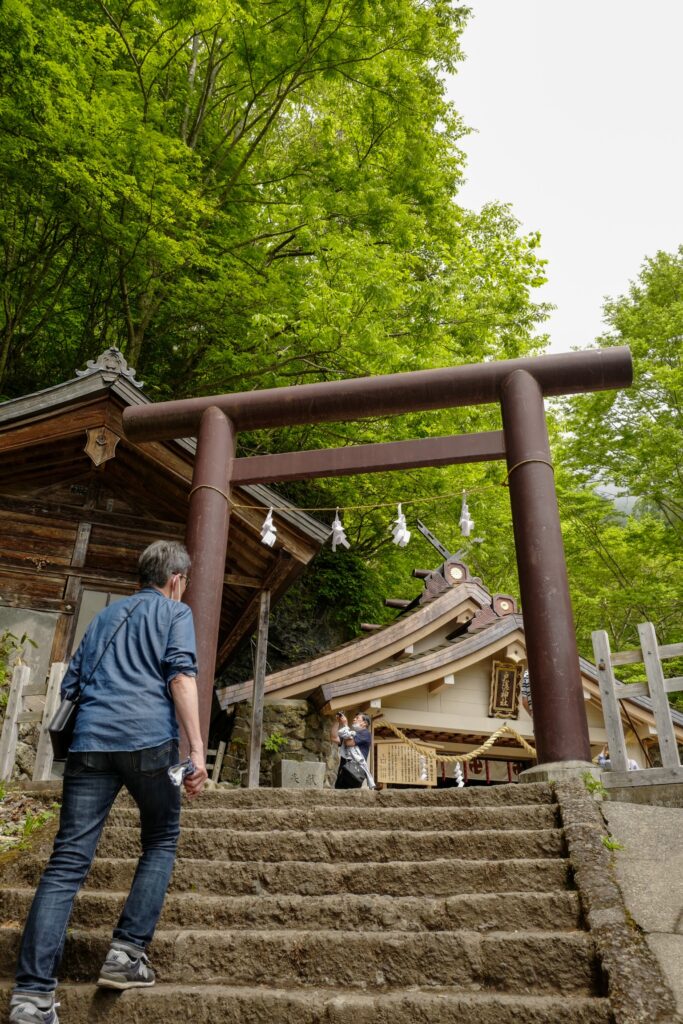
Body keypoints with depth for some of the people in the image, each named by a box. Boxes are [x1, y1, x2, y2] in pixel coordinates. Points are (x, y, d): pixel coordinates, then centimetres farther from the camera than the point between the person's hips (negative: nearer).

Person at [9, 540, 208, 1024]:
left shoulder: (105, 616, 26)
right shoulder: (175, 612, 8)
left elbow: (72, 684, 25)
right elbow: (182, 676, -7)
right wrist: (197, 749, -11)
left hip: (90, 741, 4)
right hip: (149, 739, -4)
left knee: (68, 860, 2)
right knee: (161, 843, 16)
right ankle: (127, 953, 8)